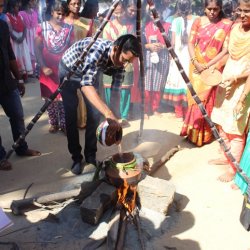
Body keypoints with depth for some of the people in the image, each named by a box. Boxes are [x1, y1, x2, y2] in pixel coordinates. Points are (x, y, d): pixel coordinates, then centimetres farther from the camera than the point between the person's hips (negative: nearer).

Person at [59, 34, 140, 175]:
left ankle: (91, 156, 11)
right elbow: (86, 84, -52)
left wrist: (115, 125, -19)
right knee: (71, 116, -5)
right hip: (68, 70, -5)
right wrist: (109, 114, -61)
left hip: (89, 72, 5)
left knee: (94, 114, -3)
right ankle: (76, 158, 9)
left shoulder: (119, 61, -22)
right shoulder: (98, 49, -42)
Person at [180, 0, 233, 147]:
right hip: (196, 67, 2)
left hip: (213, 69, -2)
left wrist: (207, 66, -15)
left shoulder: (227, 24, -6)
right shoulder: (198, 21, 1)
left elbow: (226, 50, -10)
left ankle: (204, 134, 20)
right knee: (195, 99, 9)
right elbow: (191, 43, -1)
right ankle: (193, 132, 24)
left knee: (208, 101, 5)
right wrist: (196, 63, -14)